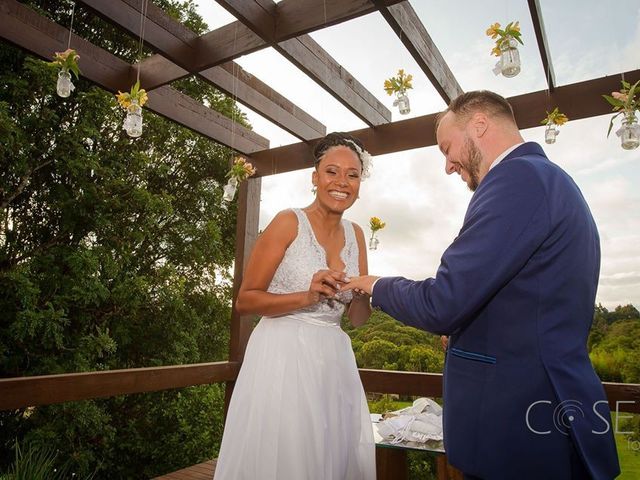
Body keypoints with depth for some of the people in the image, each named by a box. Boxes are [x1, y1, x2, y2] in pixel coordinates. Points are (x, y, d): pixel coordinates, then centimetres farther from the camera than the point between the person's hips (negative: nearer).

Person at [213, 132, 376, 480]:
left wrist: (364, 292, -11)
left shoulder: (355, 234, 7)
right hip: (283, 358, -5)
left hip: (333, 361, 5)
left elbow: (357, 318, 10)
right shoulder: (289, 222, -8)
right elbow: (244, 301, -8)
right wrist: (305, 297, -20)